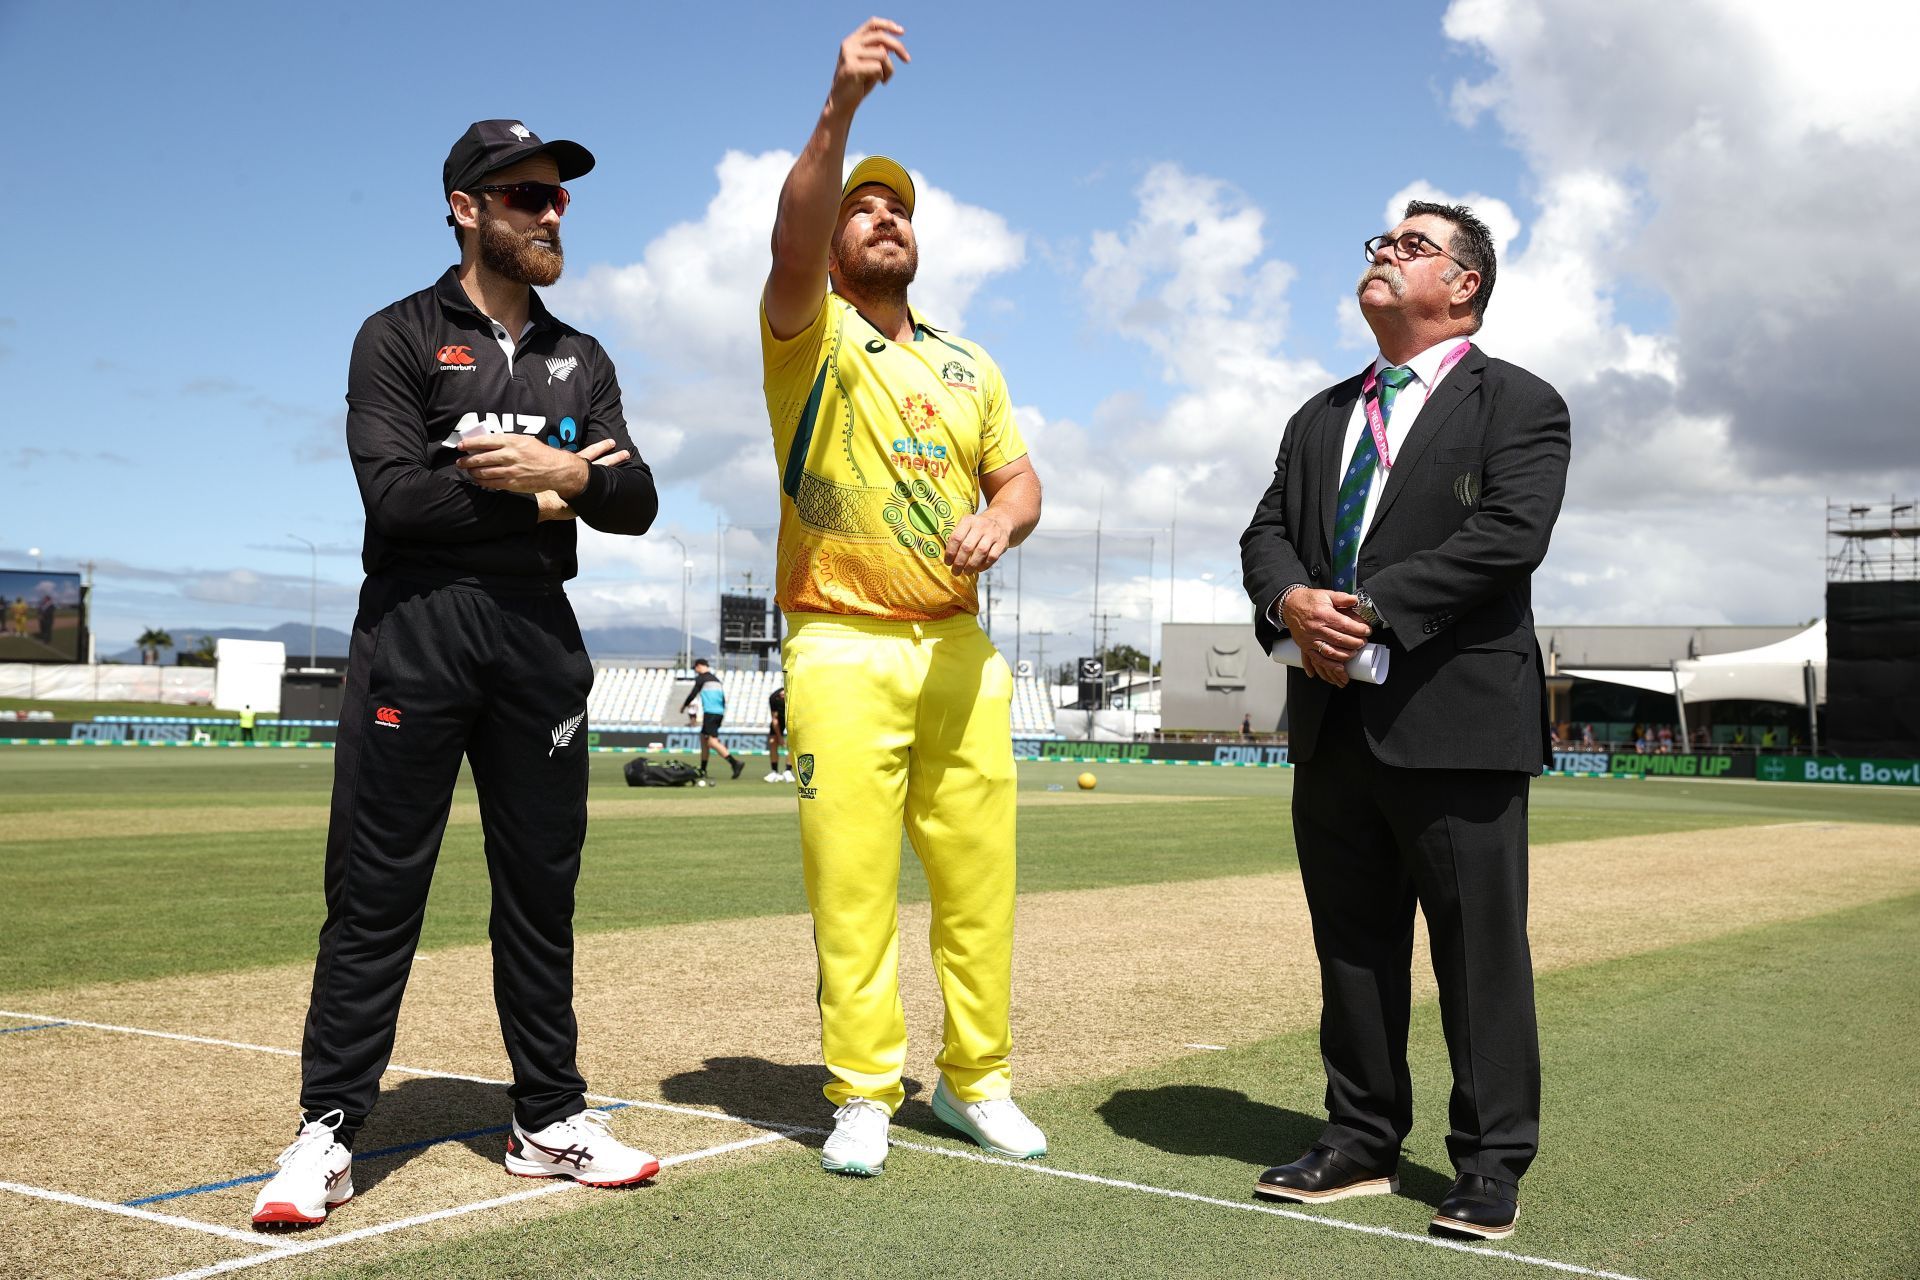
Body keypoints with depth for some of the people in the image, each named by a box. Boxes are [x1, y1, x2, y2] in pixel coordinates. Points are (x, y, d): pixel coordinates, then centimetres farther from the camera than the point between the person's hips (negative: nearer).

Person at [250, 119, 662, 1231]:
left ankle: (550, 1119, 16)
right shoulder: (401, 337, 4)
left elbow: (637, 503, 7)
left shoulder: (581, 361, 18)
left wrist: (566, 471, -13)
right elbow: (395, 494, -11)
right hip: (418, 626, -4)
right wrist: (537, 497, -6)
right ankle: (329, 1132, 1)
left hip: (541, 634, 4)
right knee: (376, 889, -4)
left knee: (542, 887, 8)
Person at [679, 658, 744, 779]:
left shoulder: (701, 678, -2)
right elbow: (723, 698, 19)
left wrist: (684, 705, 15)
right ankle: (703, 770, 22)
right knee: (703, 738, 18)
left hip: (710, 713, -9)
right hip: (720, 713, 9)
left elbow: (693, 693, -1)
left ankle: (735, 762, -27)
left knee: (712, 742, -13)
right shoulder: (716, 679, 20)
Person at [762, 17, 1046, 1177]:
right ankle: (863, 1095, 7)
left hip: (960, 648, 4)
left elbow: (1021, 479, 15)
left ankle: (977, 1081, 18)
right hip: (843, 649, -4)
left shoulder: (972, 367, 18)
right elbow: (791, 240, -18)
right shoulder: (808, 333, 3)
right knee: (852, 885, -5)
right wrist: (841, 107, -32)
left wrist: (999, 521, -10)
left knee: (979, 876, 5)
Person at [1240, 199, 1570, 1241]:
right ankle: (1362, 1142, 22)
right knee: (1352, 943, 11)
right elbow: (1266, 532, 13)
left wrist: (1370, 608, -18)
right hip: (1333, 720, 6)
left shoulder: (1518, 404, 2)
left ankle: (1492, 1164, 11)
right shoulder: (1321, 418, 22)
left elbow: (1509, 534, -13)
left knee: (1480, 947, 0)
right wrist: (1292, 599, -11)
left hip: (1455, 718, -6)